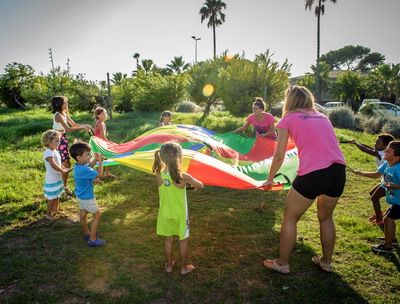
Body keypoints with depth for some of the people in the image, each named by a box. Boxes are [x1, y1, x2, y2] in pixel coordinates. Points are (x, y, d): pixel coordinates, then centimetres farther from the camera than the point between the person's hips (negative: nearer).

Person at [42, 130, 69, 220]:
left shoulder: (55, 151, 7)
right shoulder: (48, 153, -23)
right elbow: (54, 165, -32)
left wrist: (64, 169, 3)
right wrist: (62, 171, -20)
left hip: (58, 178, 9)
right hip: (52, 180, -9)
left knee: (57, 196, 22)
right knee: (52, 198, 3)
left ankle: (55, 210, 39)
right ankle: (49, 214, 18)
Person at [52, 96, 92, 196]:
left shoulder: (65, 114, 8)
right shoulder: (58, 115, -19)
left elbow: (74, 124, 15)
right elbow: (68, 129, -27)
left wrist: (84, 125, -2)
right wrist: (83, 128, -24)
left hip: (64, 140, 9)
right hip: (58, 141, -9)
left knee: (68, 164, 13)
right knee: (64, 165, -4)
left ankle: (65, 186, 26)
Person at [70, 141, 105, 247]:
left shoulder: (78, 166, -5)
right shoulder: (84, 170, -34)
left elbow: (88, 166, 15)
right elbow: (99, 174, -24)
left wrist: (95, 159, -1)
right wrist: (100, 162, -13)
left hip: (81, 196, 9)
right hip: (87, 197, -9)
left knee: (83, 215, 22)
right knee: (97, 215, 6)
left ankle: (87, 233, 41)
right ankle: (93, 239, 11)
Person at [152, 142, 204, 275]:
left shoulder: (159, 176, -16)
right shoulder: (183, 177, -26)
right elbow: (201, 185, -10)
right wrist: (192, 183, 10)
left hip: (166, 214, 4)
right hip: (180, 215, -3)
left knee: (168, 239, 21)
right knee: (183, 240, 16)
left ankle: (169, 265, 38)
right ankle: (184, 268, 31)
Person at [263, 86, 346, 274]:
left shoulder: (288, 119, 9)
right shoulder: (322, 117, 22)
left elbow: (279, 155, 8)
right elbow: (329, 145, 19)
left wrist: (270, 179, 21)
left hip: (312, 173, -5)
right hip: (338, 170, 6)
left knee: (290, 219, 15)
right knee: (326, 218, 27)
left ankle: (282, 264, 25)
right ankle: (326, 262, 42)